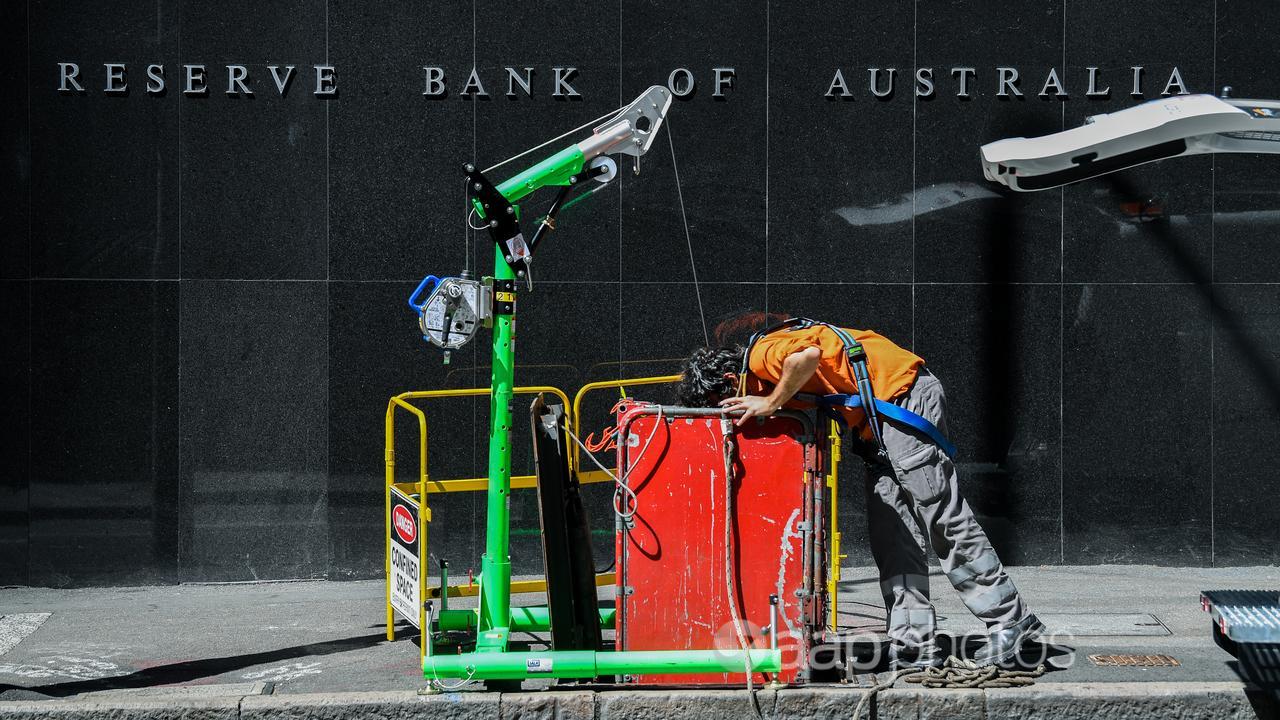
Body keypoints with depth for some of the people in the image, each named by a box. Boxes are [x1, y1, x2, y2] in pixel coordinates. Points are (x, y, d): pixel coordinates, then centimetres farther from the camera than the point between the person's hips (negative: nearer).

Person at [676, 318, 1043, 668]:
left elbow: (808, 355, -32)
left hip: (905, 394, -11)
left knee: (943, 519, -8)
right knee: (891, 533, 6)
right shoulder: (771, 375, 18)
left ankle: (1010, 620, -3)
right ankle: (913, 639, 4)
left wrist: (771, 403, -21)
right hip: (882, 418, 11)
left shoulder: (761, 353, -12)